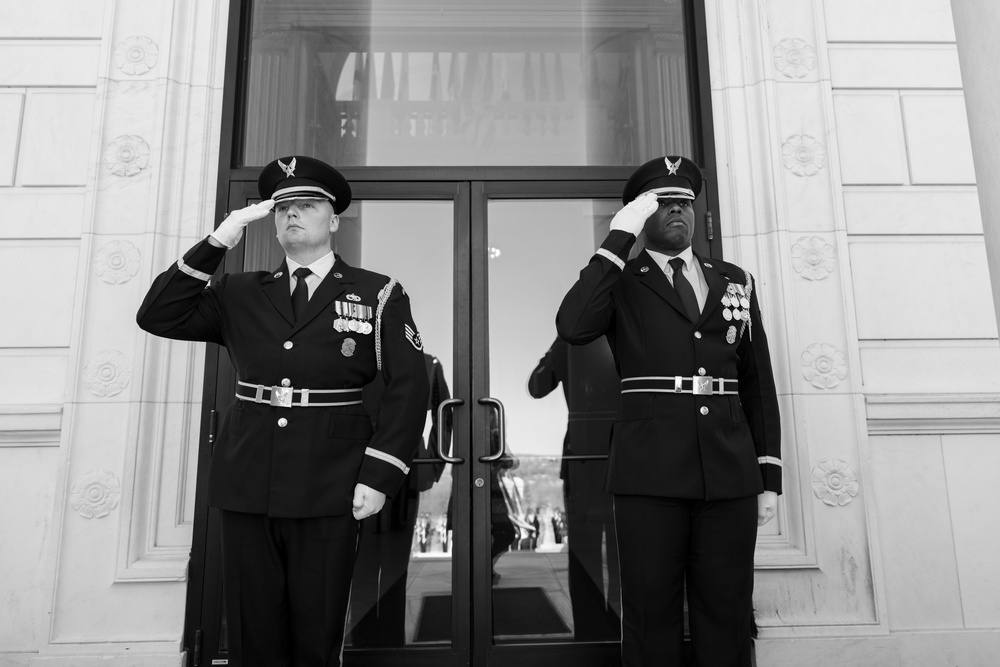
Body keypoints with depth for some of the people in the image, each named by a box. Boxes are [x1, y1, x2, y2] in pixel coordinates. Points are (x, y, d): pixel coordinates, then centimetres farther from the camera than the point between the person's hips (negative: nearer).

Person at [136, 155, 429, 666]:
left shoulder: (379, 295, 3)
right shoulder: (240, 294, 12)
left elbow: (408, 386, -3)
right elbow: (157, 317, 4)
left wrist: (379, 477, -10)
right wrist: (216, 243, -3)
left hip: (328, 490, -2)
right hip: (246, 485, 3)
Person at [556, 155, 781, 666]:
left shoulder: (736, 281, 17)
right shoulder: (621, 282, 7)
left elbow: (759, 384, 16)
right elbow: (571, 327, -15)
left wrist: (770, 476, 10)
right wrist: (618, 237, -10)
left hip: (730, 472, 3)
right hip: (650, 470, -3)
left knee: (727, 620, 7)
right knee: (651, 617, 3)